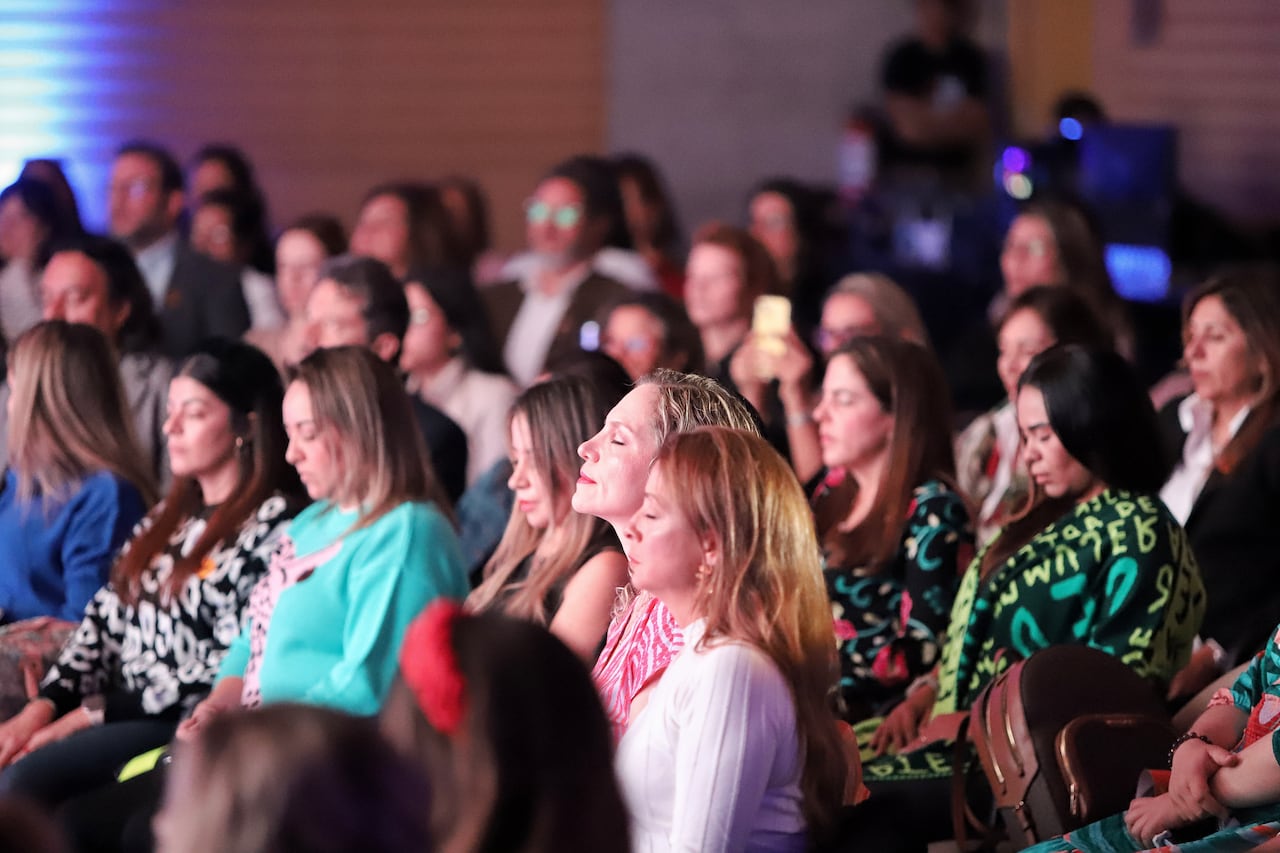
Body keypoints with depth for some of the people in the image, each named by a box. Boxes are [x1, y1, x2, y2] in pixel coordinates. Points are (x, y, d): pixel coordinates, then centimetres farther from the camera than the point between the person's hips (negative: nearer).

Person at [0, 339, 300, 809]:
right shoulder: (170, 516, 18)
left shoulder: (274, 524, -9)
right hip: (122, 709, 7)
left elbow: (234, 668, -15)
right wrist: (44, 705, -3)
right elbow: (104, 618, 14)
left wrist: (94, 714, -13)